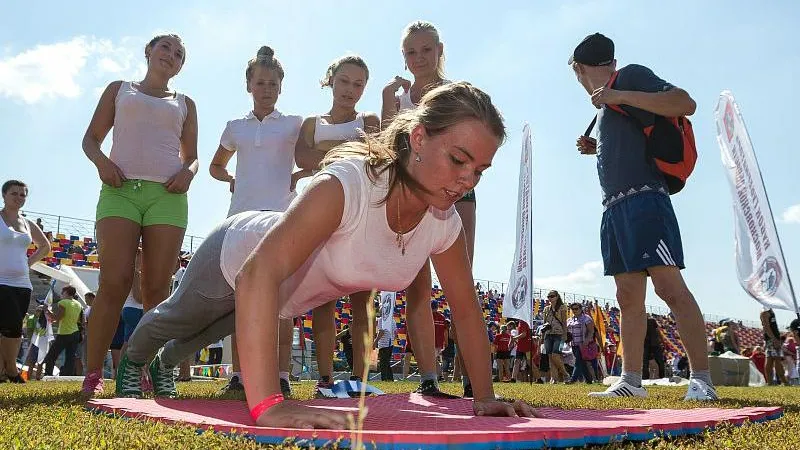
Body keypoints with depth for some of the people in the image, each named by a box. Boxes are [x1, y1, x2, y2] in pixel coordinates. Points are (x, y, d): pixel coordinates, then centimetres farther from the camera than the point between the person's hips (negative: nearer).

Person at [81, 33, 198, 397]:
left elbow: (192, 156, 22)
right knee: (114, 283, -14)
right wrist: (101, 161, -6)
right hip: (121, 189, -1)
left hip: (167, 195, 2)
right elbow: (91, 138, 17)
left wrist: (188, 172, -2)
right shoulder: (119, 89, 22)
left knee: (157, 289, -5)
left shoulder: (184, 103, 24)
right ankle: (92, 374, -9)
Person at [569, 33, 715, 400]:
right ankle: (631, 381, 8)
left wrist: (620, 96, -16)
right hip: (615, 207, 10)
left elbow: (686, 104, -11)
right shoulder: (606, 105, 26)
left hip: (642, 200, -9)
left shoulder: (629, 76, 2)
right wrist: (597, 148, 20)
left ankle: (702, 379, -11)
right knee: (628, 298, 6)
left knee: (670, 286, -14)